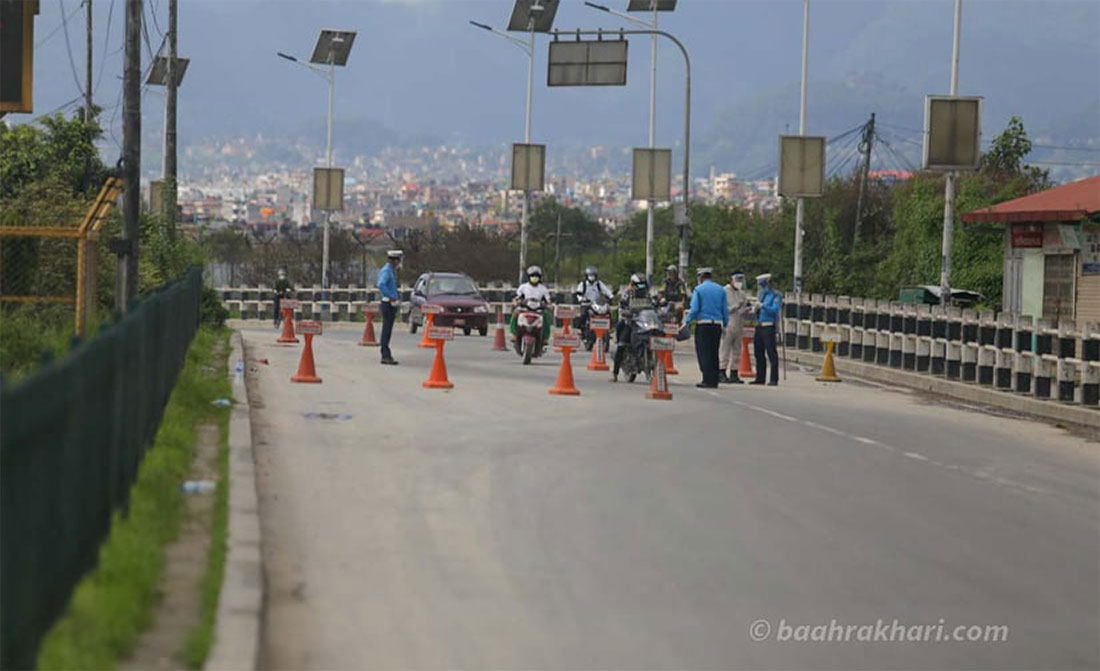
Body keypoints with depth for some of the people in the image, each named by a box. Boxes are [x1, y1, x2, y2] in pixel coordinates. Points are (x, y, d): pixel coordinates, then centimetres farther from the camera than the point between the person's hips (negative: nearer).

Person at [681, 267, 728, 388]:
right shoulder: (720, 290, 10)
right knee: (714, 353, 10)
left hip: (703, 324, -5)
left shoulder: (698, 289, -2)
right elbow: (725, 310, 10)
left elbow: (694, 309, -9)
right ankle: (714, 380, 8)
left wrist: (686, 322, -3)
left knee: (703, 352, -3)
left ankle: (708, 380, -10)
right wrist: (725, 324, 18)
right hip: (717, 324, 5)